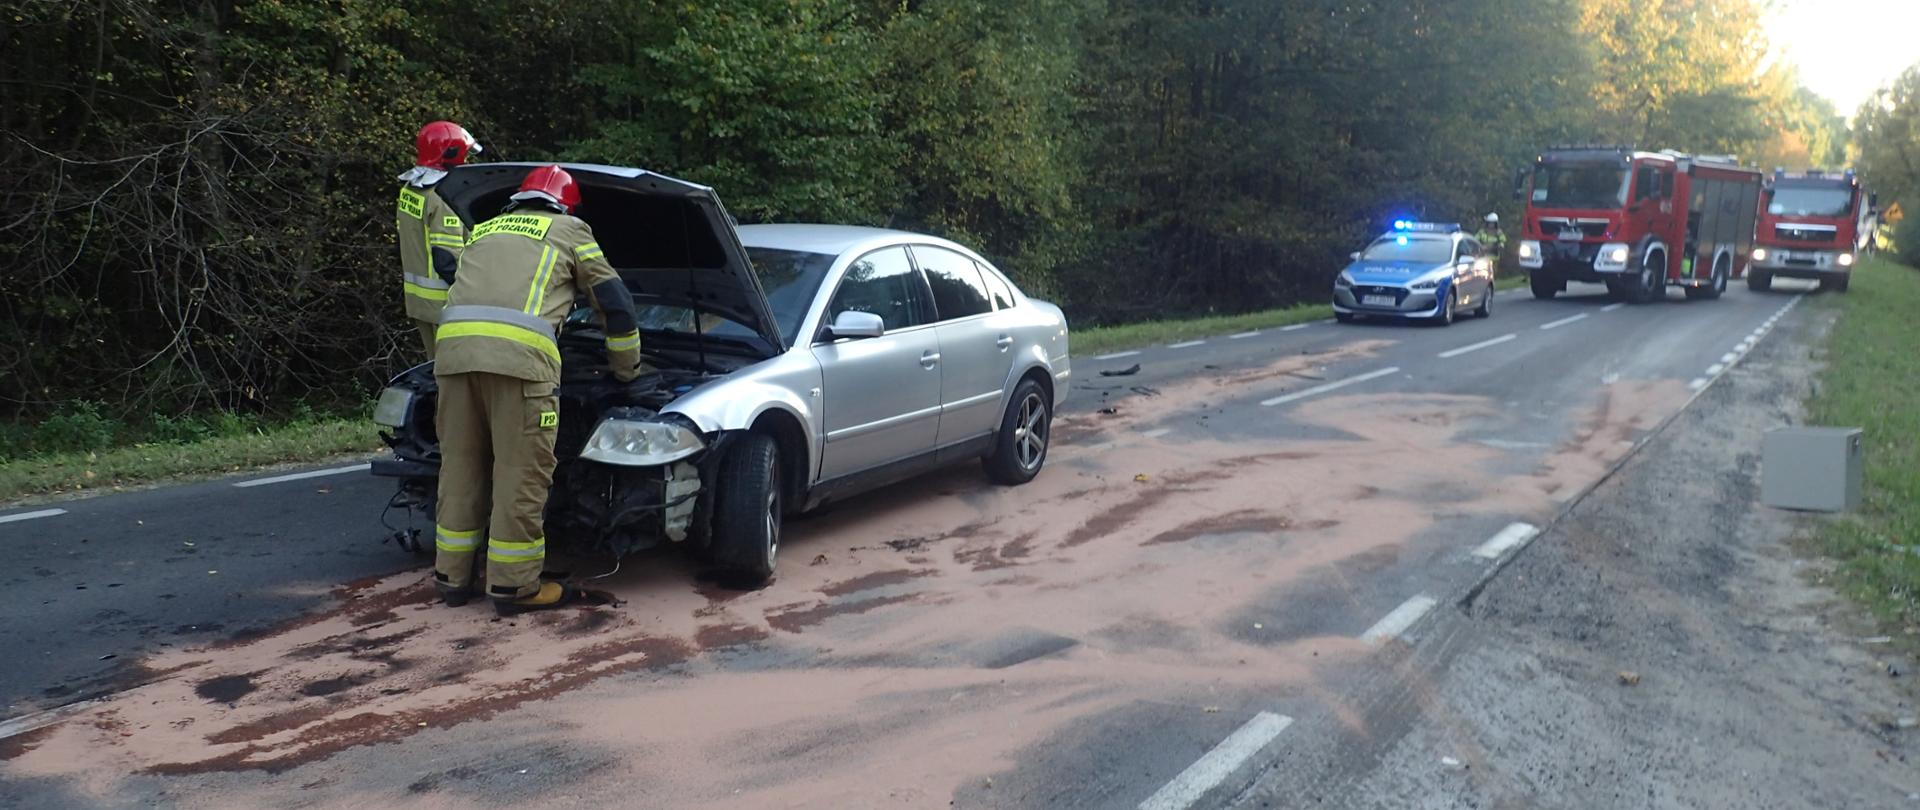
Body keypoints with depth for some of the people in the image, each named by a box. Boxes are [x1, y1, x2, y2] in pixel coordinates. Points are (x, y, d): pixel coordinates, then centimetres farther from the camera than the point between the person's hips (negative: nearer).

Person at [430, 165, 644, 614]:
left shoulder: (483, 232, 35)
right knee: (520, 473, 1)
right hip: (518, 350, -5)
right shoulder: (569, 231, 23)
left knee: (460, 465, 14)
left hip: (452, 345, 5)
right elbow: (616, 303, 22)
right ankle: (514, 585, 6)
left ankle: (452, 576, 22)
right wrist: (627, 368, 36)